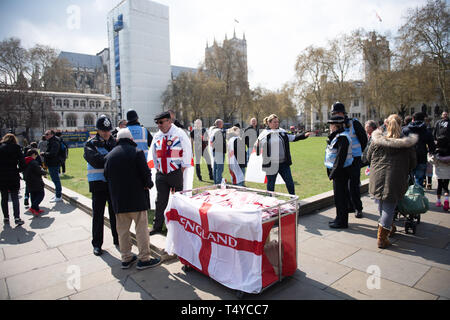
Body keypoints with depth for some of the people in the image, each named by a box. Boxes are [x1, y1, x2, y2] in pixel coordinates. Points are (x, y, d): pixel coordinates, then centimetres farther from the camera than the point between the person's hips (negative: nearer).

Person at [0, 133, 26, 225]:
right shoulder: (16, 147, -2)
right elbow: (22, 162, -8)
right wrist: (19, 170, 6)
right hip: (13, 176, -2)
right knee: (15, 197, 3)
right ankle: (17, 218, -6)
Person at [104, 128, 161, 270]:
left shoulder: (109, 156, 7)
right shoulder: (137, 152, -10)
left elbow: (107, 177, 11)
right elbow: (145, 173, -13)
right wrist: (148, 184, 5)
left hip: (118, 200, 5)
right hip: (137, 199, -5)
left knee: (122, 229, 13)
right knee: (141, 228, 3)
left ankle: (126, 258, 22)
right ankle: (144, 259, 9)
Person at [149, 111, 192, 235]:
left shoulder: (179, 134, -7)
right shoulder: (157, 136, 8)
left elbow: (187, 151, -6)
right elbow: (154, 154, 19)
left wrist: (182, 170, -6)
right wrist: (157, 168, 13)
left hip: (176, 173, -4)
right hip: (161, 174, 4)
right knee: (160, 201, 9)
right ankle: (157, 226, 20)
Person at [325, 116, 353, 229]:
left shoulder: (342, 137, -19)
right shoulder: (337, 136, 14)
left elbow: (341, 157, -23)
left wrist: (333, 173, -22)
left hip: (341, 172, -10)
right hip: (338, 171, 10)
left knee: (340, 196, -1)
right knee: (339, 195, 18)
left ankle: (342, 222, 10)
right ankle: (340, 218, 30)